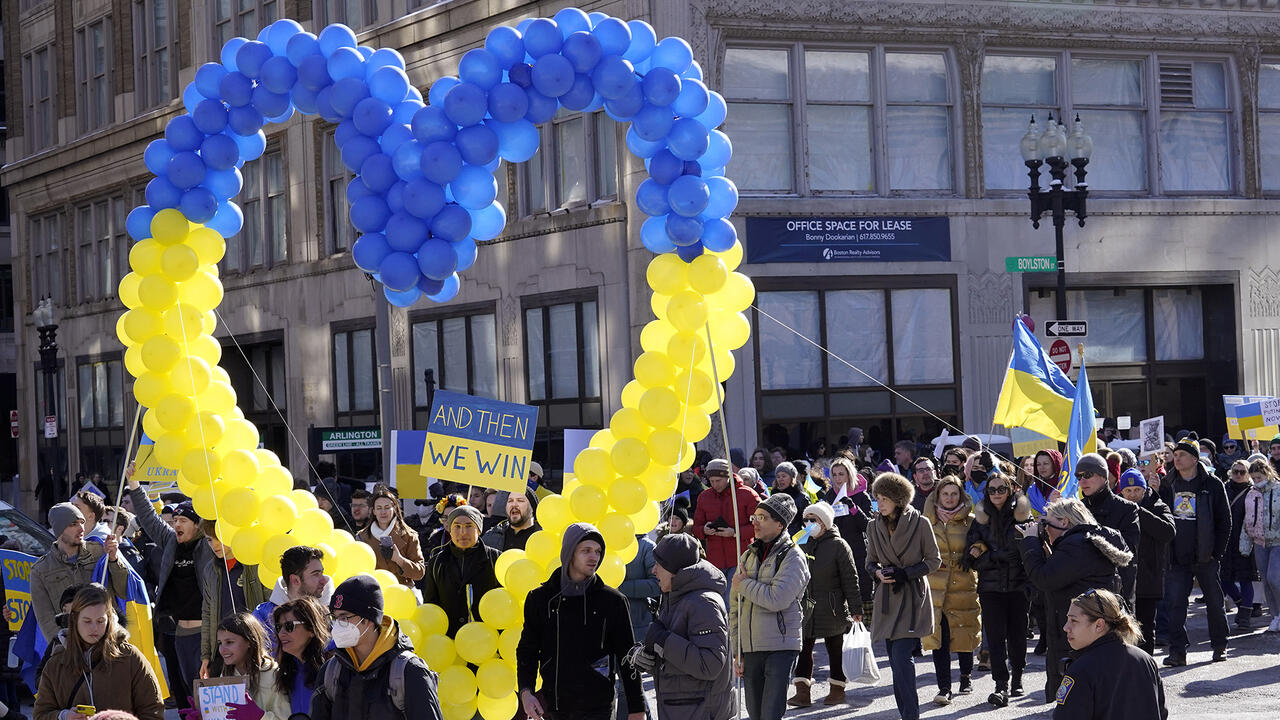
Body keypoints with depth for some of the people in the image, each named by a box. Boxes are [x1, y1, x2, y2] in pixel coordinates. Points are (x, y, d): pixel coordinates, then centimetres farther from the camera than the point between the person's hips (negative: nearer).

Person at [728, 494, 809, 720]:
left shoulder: (792, 557, -6)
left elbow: (777, 599, -20)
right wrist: (736, 650, 12)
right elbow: (735, 606, 16)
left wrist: (744, 585, -6)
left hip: (781, 648, -7)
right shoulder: (749, 556, 14)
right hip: (749, 648, 7)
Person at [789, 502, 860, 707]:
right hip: (806, 607, 5)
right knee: (804, 647, -2)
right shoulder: (803, 544, 8)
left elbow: (850, 580, -7)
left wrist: (856, 609, -9)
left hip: (832, 609, -5)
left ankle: (837, 689, 19)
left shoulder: (838, 545, -8)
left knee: (835, 648, 8)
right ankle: (803, 692, -2)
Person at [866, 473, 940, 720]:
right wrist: (878, 572, -7)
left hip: (912, 597, -5)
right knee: (896, 660, 6)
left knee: (901, 657, -15)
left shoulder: (920, 523, -7)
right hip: (887, 598, 5)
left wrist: (905, 573, -12)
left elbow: (934, 560, -1)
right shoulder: (874, 526, 5)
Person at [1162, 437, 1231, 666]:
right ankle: (1177, 651, -3)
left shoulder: (1212, 485, -3)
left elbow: (1225, 521, 0)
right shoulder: (1168, 484, 7)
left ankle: (1220, 646, 24)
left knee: (1215, 602, 9)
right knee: (1175, 604, -5)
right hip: (1177, 559, 2)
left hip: (1205, 558, -2)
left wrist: (1217, 553, -6)